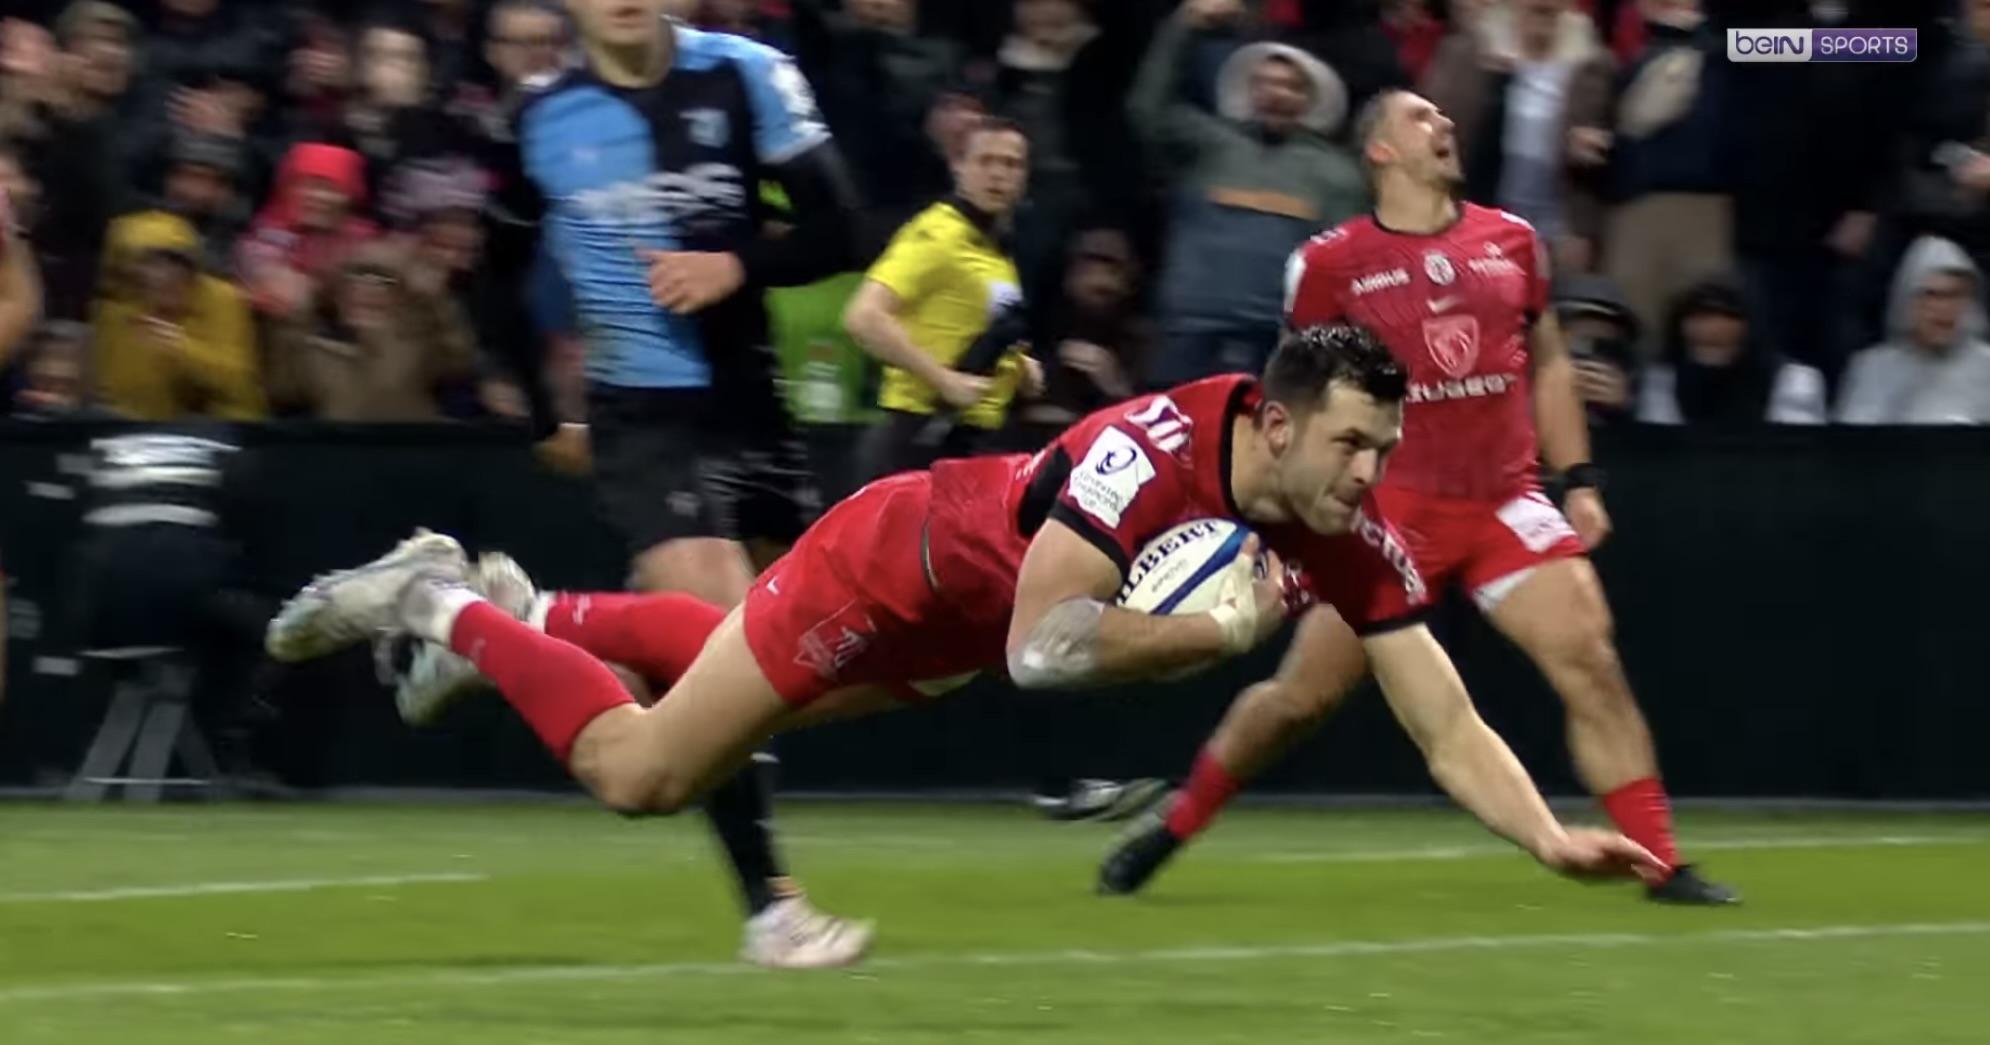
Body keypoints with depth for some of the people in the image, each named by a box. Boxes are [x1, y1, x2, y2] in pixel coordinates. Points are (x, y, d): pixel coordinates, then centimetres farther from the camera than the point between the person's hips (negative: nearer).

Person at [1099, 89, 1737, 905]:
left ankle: (1662, 863, -8)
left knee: (1591, 666, -12)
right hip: (1392, 505, -3)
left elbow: (1548, 364, 17)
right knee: (1306, 693, 1)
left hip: (1505, 500, 3)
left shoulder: (1510, 241, 8)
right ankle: (1170, 831, 22)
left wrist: (1579, 481, 10)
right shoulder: (1331, 264, -3)